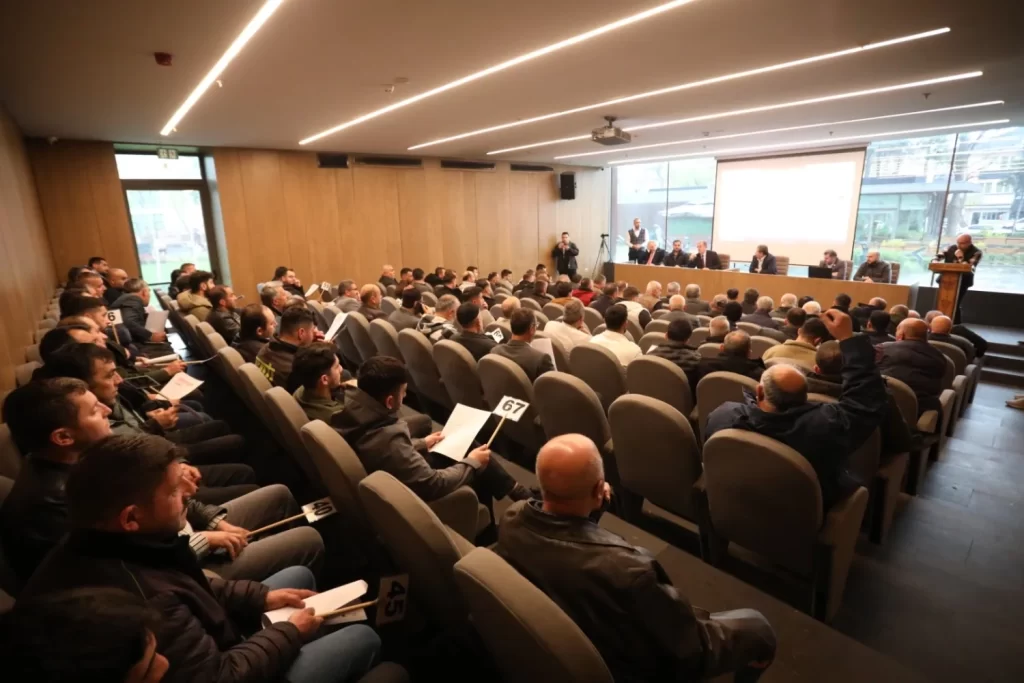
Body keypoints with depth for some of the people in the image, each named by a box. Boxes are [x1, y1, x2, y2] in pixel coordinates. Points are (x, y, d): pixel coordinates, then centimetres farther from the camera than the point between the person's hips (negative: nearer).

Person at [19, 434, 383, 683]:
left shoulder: (87, 547, -12)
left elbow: (185, 586, 3)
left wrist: (260, 596, 0)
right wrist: (289, 632, -12)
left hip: (204, 643, 8)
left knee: (299, 575, 18)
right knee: (363, 638, 0)